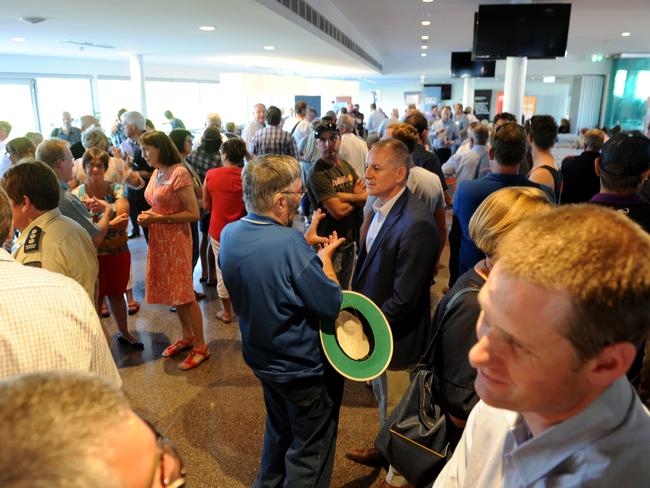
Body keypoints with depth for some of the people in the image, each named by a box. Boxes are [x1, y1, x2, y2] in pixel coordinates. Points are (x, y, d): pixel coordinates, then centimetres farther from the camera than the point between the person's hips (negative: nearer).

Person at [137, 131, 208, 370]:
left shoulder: (179, 173, -16)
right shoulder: (156, 173, 7)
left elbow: (194, 214, -19)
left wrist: (159, 218, -19)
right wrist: (147, 216, 1)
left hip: (176, 239, -8)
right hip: (158, 240, 8)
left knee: (184, 294, -1)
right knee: (172, 291, 15)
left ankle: (200, 346, 12)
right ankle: (187, 337, 31)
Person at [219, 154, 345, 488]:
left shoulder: (229, 234, -8)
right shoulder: (289, 243, -32)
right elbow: (332, 306, -25)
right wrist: (325, 257, -11)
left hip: (262, 357, 8)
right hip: (304, 366, -8)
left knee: (278, 431, 31)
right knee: (310, 449, 16)